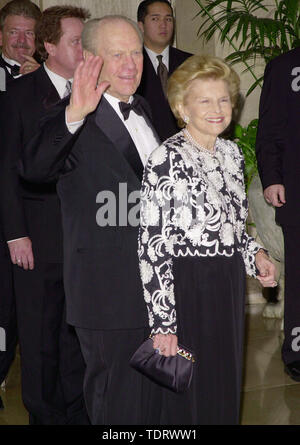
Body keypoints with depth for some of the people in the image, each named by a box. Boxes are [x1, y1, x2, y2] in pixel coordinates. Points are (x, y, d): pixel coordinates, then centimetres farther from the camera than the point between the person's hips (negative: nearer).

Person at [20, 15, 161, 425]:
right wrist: (74, 114, -50)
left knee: (153, 400, 22)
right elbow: (34, 168, -36)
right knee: (119, 405, 4)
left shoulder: (143, 109, 11)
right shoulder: (78, 122, -16)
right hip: (109, 292, -8)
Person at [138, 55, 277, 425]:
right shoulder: (167, 159, -16)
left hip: (230, 284, 7)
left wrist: (254, 254, 1)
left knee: (225, 390, 16)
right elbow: (152, 246, -18)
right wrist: (163, 322, -19)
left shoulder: (231, 153, 7)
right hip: (187, 288, -7)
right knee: (190, 398, 3)